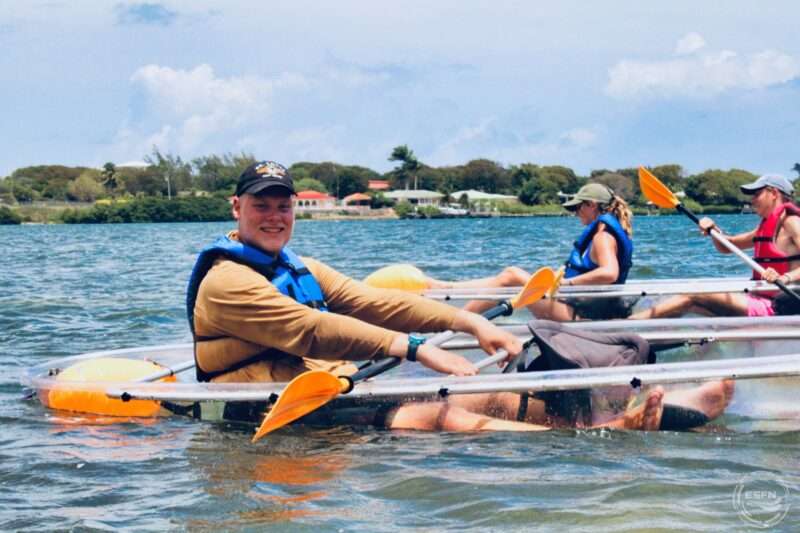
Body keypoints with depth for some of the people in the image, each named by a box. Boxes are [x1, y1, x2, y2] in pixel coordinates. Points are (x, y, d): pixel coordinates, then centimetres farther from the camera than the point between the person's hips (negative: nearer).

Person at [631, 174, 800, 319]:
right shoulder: (766, 224, 20)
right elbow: (726, 246, 25)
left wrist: (785, 278, -40)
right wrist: (714, 230, 4)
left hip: (775, 307, -9)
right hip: (762, 300, 9)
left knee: (692, 296, -12)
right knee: (689, 303, 4)